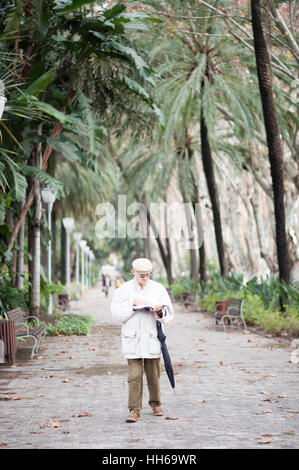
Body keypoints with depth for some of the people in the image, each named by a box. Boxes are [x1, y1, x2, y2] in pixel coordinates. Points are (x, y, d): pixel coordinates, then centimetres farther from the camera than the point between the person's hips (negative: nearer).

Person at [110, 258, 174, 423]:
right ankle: (135, 410, -1)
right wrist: (133, 304, -16)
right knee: (134, 376, -6)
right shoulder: (123, 289, 3)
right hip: (132, 339, -1)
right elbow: (116, 311, -5)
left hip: (152, 338, 1)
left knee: (153, 374, 10)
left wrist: (159, 311, -18)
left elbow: (169, 313, 4)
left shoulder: (158, 288, 5)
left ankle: (156, 403, 30)